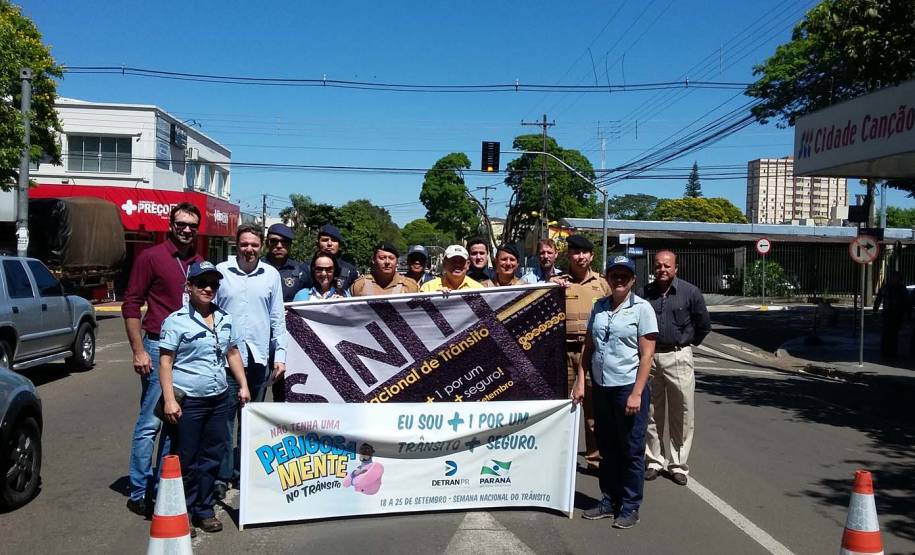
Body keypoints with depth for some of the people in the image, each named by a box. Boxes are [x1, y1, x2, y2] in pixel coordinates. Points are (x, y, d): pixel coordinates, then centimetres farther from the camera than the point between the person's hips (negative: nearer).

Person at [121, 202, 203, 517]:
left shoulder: (200, 263, 10)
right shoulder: (151, 257, -4)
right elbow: (131, 305, -5)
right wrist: (138, 351, -10)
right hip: (159, 346, -6)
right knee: (150, 422, -3)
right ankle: (139, 491, 9)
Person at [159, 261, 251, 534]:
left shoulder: (225, 319, 9)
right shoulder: (176, 321, -8)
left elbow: (232, 353, 19)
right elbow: (165, 362, -9)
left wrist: (243, 386, 14)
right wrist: (169, 400, -15)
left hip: (219, 398, 5)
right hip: (188, 400, -5)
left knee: (212, 456, 12)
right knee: (185, 459, 3)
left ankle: (204, 509, 25)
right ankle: (182, 512, 19)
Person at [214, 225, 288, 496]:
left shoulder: (271, 275, 5)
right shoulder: (221, 271, 0)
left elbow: (277, 318, 8)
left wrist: (280, 354, 3)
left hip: (259, 358, 2)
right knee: (224, 418, -2)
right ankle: (222, 475, 6)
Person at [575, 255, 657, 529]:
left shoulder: (642, 308, -5)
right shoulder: (599, 307, 9)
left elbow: (646, 355, -9)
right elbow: (588, 347, 13)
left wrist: (636, 393, -15)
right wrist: (580, 381, 6)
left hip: (629, 387, -5)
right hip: (601, 387, 5)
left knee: (631, 450, 4)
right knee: (607, 447, 14)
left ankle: (630, 507, 16)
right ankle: (609, 500, 27)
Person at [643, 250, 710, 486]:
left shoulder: (690, 292, -1)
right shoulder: (645, 293, 4)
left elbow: (704, 325, 10)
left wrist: (688, 344, 11)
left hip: (678, 357, -2)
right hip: (649, 357, 2)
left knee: (682, 415, 2)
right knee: (652, 413, 8)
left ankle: (678, 465, 13)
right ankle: (654, 461, 20)